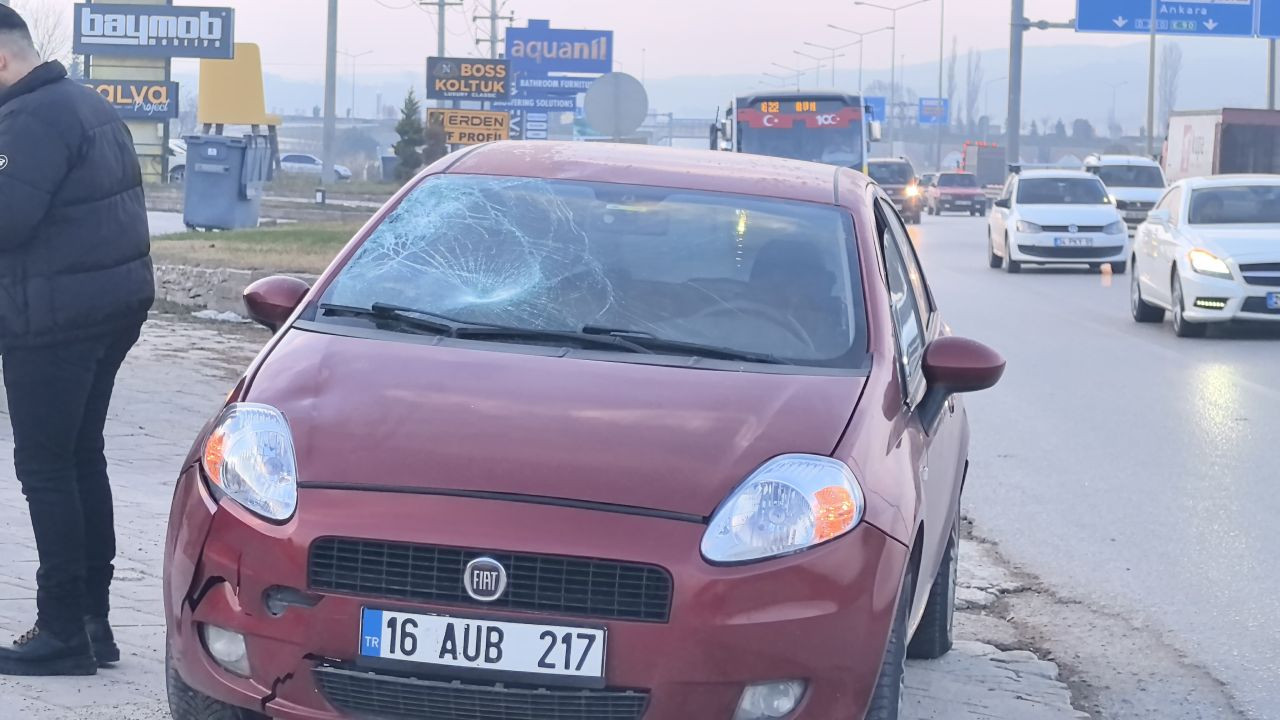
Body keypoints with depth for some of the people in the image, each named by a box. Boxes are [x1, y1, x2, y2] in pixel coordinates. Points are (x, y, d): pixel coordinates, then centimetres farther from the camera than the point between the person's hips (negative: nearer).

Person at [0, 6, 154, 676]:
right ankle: (92, 619, 20)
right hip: (116, 301, 10)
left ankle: (63, 631, -2)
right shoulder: (88, 103, 16)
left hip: (54, 319, -10)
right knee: (82, 457, 15)